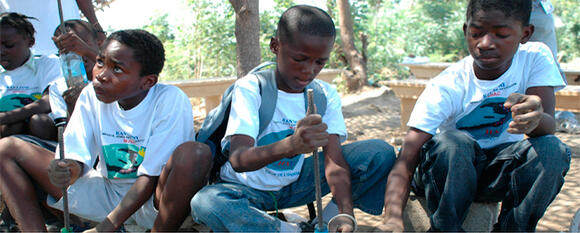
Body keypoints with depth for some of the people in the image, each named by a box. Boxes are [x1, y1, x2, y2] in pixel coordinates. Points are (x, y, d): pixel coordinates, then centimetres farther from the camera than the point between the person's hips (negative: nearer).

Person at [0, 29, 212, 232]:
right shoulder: (91, 96, -3)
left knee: (196, 152, -37)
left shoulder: (171, 101, -19)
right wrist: (71, 170, -29)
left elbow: (152, 176, -19)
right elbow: (78, 157, -4)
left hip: (152, 199, -4)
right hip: (106, 192, 5)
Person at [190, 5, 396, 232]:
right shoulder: (249, 88, -19)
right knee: (205, 203, -38)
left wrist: (346, 213, -35)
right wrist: (290, 145, -53)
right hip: (250, 189, -2)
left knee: (381, 153, -11)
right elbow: (238, 159, -33)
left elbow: (334, 159, -17)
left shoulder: (326, 95, -7)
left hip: (295, 183, 3)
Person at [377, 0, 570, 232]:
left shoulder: (535, 58, -11)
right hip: (450, 170, -2)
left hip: (500, 172, 3)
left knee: (552, 149, -26)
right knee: (451, 142, -34)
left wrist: (536, 119, -50)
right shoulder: (444, 88, -21)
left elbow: (548, 125, -24)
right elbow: (405, 163, -28)